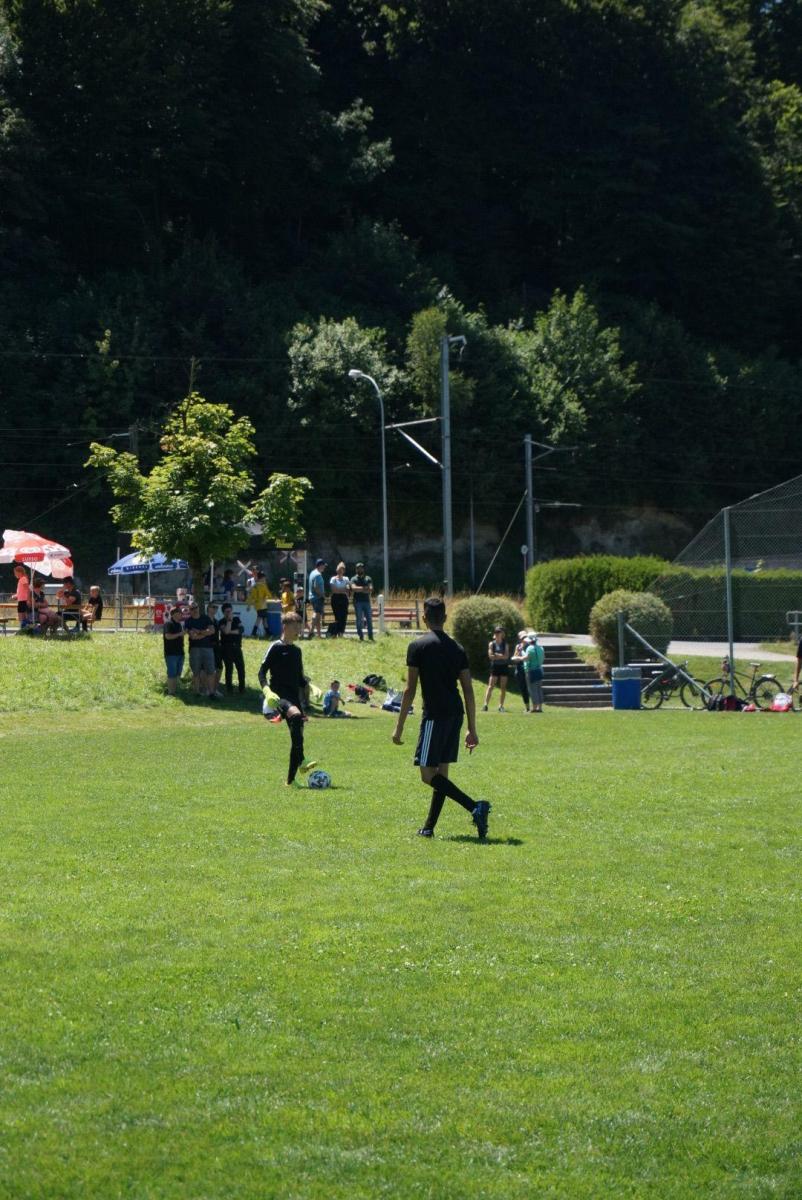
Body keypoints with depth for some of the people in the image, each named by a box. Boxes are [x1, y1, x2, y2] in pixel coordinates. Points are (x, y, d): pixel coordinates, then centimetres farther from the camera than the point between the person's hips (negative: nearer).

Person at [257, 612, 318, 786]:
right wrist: (266, 689, -20)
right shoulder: (276, 647, -2)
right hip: (280, 695, -7)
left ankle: (291, 780, 7)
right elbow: (262, 671, -4)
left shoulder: (296, 651, 18)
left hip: (294, 696, 7)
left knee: (298, 736, 1)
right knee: (295, 715, -36)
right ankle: (301, 761, -41)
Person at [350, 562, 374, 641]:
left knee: (369, 619, 0)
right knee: (359, 620, -2)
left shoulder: (368, 578, 11)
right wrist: (364, 588, -15)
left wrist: (359, 589, -12)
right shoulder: (354, 579, 5)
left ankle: (370, 637, 3)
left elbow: (370, 589, -3)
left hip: (367, 601, 2)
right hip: (358, 602, -2)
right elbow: (353, 588, -14)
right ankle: (361, 637, 1)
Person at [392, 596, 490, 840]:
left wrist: (399, 727, -3)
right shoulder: (457, 648, 11)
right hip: (455, 715, 7)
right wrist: (472, 729, 15)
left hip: (434, 716, -7)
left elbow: (410, 690, -8)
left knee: (428, 775, -5)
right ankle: (429, 827, 17)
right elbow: (468, 691, 10)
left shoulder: (417, 646, -5)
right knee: (441, 772, 14)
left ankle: (474, 807, -22)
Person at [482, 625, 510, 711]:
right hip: (495, 666, -2)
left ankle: (501, 706, 8)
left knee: (503, 687, 3)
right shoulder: (492, 644, 3)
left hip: (504, 666, 2)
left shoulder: (505, 644, 6)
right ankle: (485, 705, -13)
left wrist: (497, 655, -12)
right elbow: (490, 656, -7)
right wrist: (501, 656, -8)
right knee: (490, 686, -8)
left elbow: (506, 656, -5)